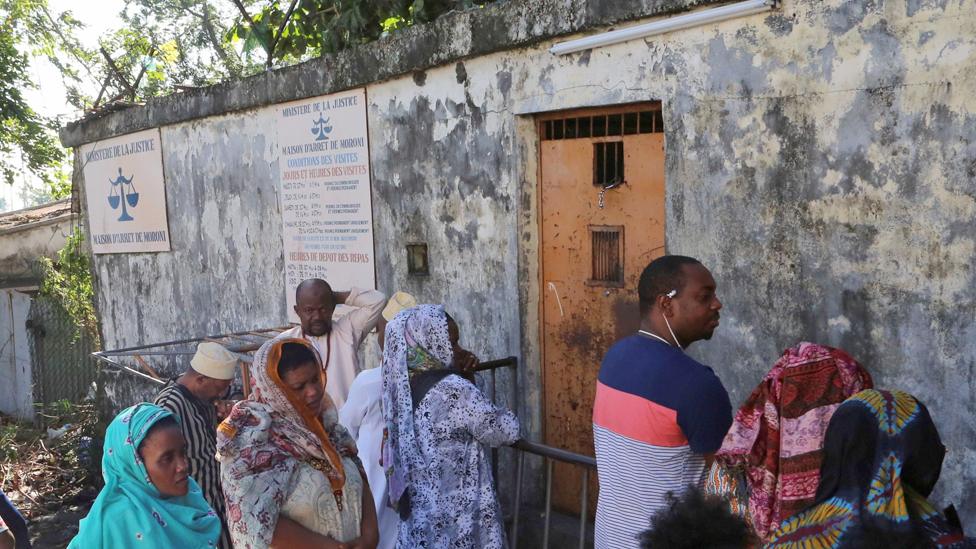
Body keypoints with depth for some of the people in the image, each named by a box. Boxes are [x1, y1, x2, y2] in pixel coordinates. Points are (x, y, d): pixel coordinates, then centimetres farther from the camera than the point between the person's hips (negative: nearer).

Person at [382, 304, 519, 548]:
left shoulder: (401, 383, -2)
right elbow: (508, 431, -14)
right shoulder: (455, 390, -25)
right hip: (458, 514, -7)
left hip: (418, 508, 7)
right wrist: (505, 416, 6)